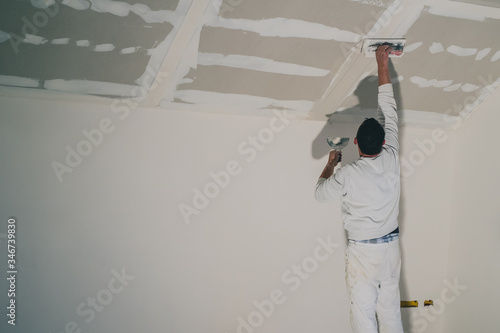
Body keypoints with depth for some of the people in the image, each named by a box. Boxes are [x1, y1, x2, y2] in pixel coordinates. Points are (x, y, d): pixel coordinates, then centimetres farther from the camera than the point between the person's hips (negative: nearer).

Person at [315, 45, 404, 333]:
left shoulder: (347, 174, -18)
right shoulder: (392, 159, -8)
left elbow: (321, 194, 1)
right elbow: (390, 109, 2)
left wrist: (331, 163, 15)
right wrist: (383, 65, 9)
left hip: (362, 252, -4)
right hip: (391, 246, 5)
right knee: (391, 308, 14)